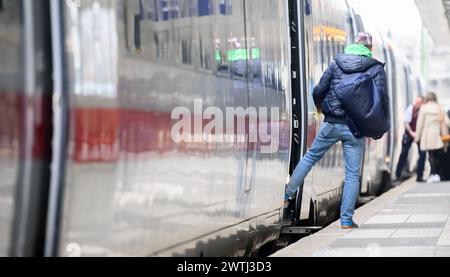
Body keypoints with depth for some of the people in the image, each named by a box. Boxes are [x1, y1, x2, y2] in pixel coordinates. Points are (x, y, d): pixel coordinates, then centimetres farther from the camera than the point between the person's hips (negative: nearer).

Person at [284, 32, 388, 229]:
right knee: (352, 174, 4)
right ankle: (346, 219, 4)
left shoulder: (337, 62, 4)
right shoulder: (376, 68, -2)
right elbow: (382, 98, -9)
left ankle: (288, 195, 22)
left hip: (331, 124, 2)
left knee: (311, 156, 20)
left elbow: (319, 90, 4)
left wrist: (319, 106, 25)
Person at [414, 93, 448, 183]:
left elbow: (420, 123, -2)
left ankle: (434, 174, -10)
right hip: (437, 136, 2)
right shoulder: (439, 108, 3)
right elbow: (443, 122, 1)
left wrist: (417, 137, 3)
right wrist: (445, 134, 7)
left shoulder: (424, 108, -2)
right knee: (438, 156, 7)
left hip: (427, 136, -2)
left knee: (431, 155, -1)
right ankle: (437, 174, 4)